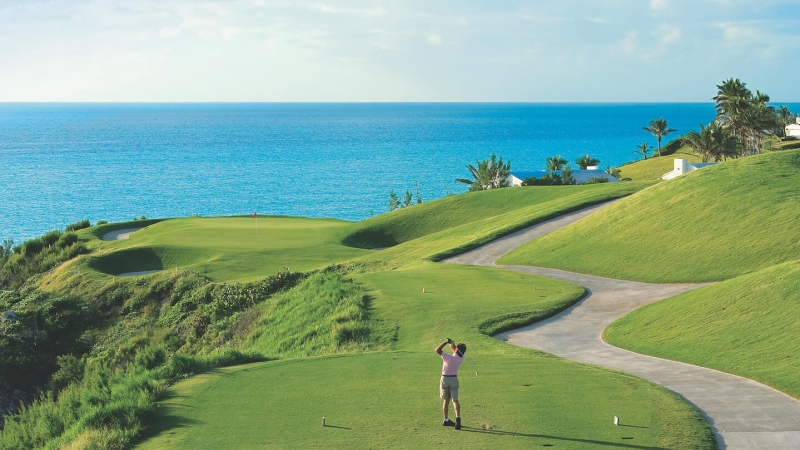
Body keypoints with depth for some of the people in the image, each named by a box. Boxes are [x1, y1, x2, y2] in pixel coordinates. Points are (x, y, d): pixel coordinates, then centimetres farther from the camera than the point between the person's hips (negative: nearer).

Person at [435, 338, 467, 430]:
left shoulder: (449, 358, -24)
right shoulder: (461, 358, -8)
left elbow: (438, 350, -24)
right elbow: (453, 349, 3)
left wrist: (446, 342, -27)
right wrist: (451, 343, -15)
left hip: (445, 379, -2)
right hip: (454, 379, 2)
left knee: (446, 400, 12)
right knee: (455, 400, 0)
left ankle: (446, 420, 19)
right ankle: (458, 417, -23)